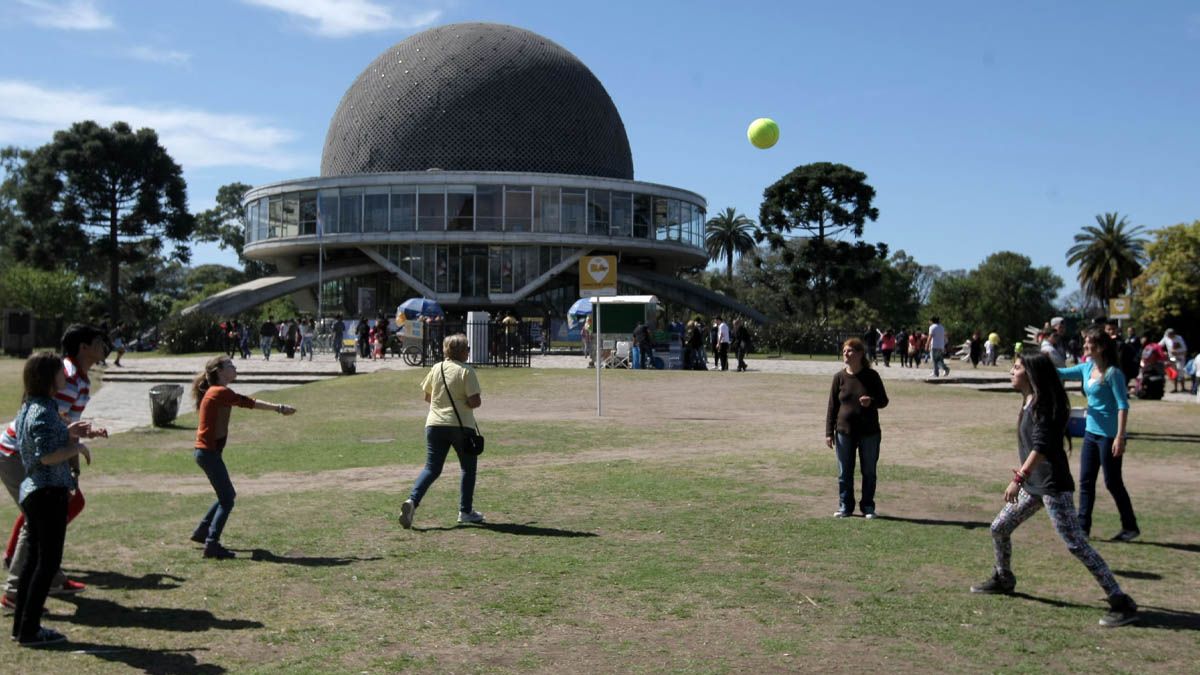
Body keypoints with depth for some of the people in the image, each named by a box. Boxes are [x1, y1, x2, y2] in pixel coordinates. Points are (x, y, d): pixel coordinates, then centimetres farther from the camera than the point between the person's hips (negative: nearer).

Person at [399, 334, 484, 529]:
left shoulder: (436, 369, 6)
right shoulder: (466, 371, -10)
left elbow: (427, 397, 16)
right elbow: (475, 401, -16)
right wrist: (478, 400, 6)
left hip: (435, 424, 4)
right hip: (461, 425, -4)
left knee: (432, 468, 6)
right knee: (468, 468, 14)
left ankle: (412, 501, -16)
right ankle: (466, 511, 16)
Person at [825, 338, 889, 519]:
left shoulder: (871, 376, -4)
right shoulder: (839, 377, 1)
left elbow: (884, 401, 2)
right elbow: (832, 406, 3)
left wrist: (871, 402, -22)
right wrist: (829, 432, 0)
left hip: (869, 432, -1)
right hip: (844, 431, 1)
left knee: (869, 472, 7)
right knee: (844, 473, 6)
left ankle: (868, 506, 20)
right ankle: (845, 507, 17)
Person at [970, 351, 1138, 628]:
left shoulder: (1045, 404, -17)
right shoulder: (1029, 401, 11)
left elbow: (1041, 446, -27)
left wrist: (1019, 478, -34)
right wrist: (1022, 478, 22)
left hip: (1053, 485, -10)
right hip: (1033, 484, 10)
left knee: (1076, 544, -11)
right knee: (999, 528, 15)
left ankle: (1121, 603, -6)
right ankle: (1003, 579, 37)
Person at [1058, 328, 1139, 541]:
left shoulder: (1113, 373, -15)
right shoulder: (1087, 368, 6)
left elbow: (1123, 405, -17)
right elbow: (1062, 373, 12)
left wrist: (1120, 437, -21)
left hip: (1109, 435, -8)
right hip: (1091, 432, 8)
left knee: (1113, 482, 1)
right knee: (1086, 481, 9)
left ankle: (1130, 527, 16)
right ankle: (1083, 527, 15)